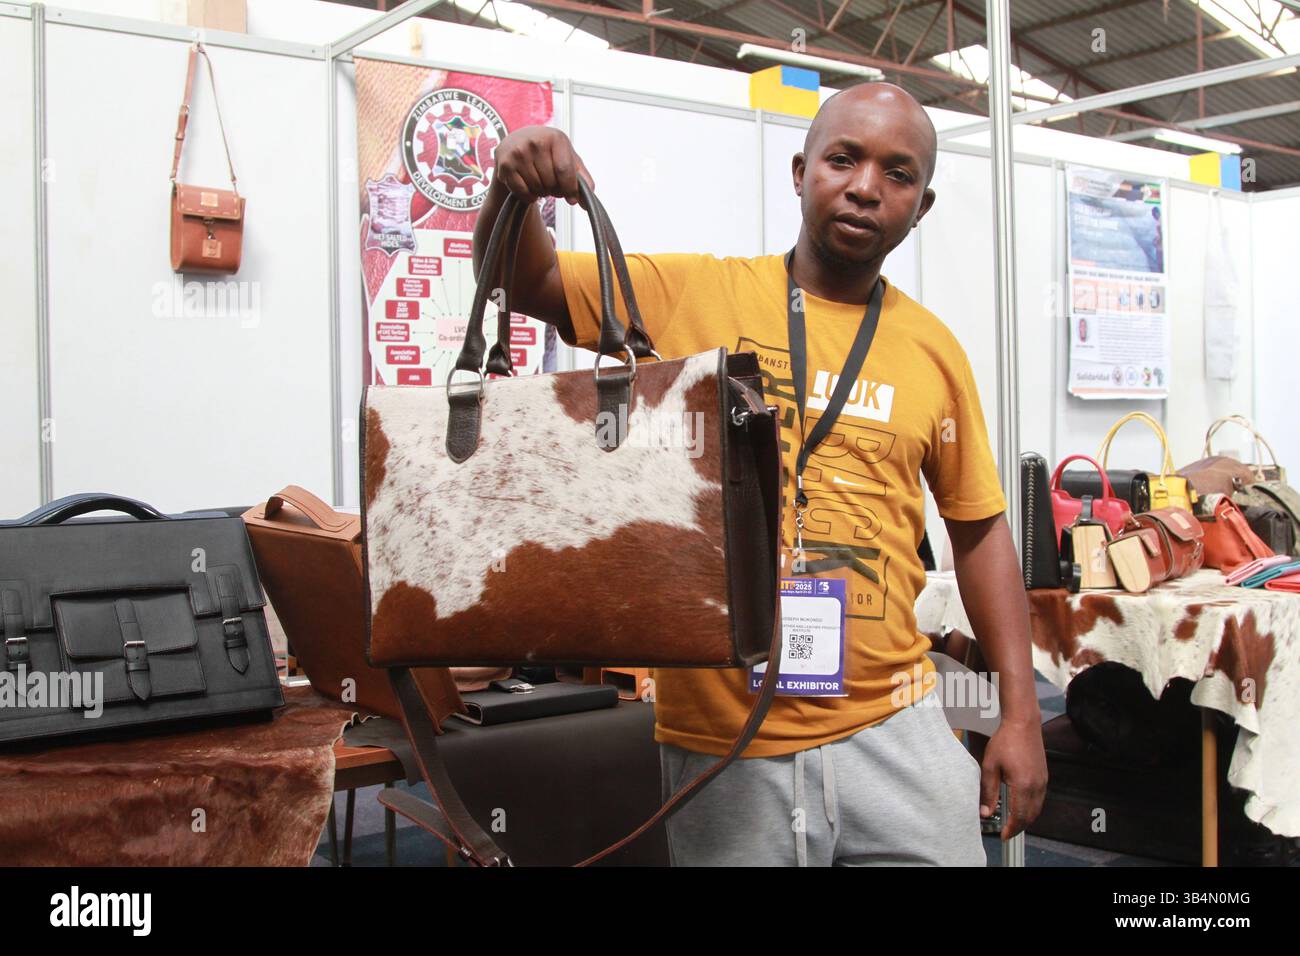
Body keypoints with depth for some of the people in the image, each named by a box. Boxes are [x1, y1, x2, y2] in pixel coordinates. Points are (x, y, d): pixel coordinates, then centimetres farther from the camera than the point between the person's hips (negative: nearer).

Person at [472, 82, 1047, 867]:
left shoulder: (934, 349, 4)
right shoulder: (691, 293, -1)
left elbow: (980, 528, 10)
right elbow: (522, 279, 1)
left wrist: (1021, 714, 7)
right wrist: (514, 190, -21)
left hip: (895, 727, 2)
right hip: (723, 742, -1)